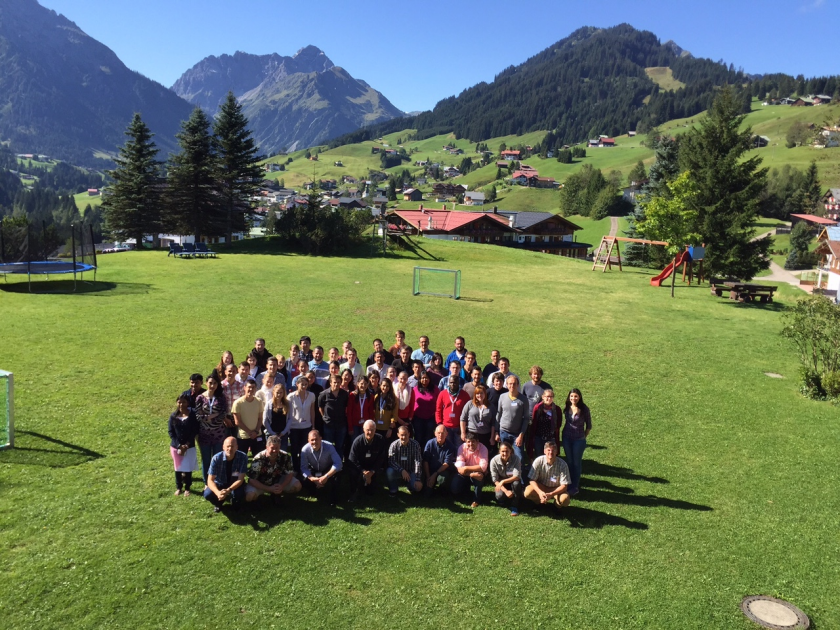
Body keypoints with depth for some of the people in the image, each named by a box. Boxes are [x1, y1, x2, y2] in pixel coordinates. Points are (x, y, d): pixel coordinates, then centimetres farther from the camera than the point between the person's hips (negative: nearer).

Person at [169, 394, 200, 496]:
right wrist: (179, 445, -12)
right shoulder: (173, 416, -3)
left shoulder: (192, 415, -8)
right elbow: (171, 432, -3)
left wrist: (186, 445, -14)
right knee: (178, 468, 13)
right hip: (175, 446, 2)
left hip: (189, 446, -2)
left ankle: (187, 488, 21)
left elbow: (195, 431, -8)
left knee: (188, 468, 4)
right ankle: (178, 487, 29)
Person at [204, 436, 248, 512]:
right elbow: (210, 480, -23)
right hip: (220, 483, 1)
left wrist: (228, 490, -42)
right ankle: (218, 503, 9)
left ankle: (235, 502, 6)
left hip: (235, 484, -1)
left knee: (239, 494, -33)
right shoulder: (216, 458, -23)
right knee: (207, 494, -28)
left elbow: (240, 479, -24)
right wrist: (218, 492, -43)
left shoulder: (243, 457, -25)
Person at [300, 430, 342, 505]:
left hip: (328, 470, -2)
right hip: (313, 471, 2)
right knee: (306, 482, -25)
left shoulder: (329, 446, -29)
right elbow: (303, 468, -19)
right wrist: (313, 479, -36)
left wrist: (326, 476, -41)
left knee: (333, 479, -33)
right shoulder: (305, 450, -24)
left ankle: (333, 498, 0)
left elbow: (338, 463, -31)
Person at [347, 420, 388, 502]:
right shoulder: (357, 441, -21)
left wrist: (372, 471, -17)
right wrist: (364, 471, -24)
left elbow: (381, 458, -10)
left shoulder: (380, 440, -17)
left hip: (372, 469, 2)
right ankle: (356, 492, -7)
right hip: (359, 467, -2)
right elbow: (352, 460, -18)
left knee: (371, 491, 0)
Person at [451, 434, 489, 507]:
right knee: (455, 489, -19)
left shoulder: (483, 449, -19)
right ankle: (466, 488, 20)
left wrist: (466, 468, -32)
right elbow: (459, 467, -22)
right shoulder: (462, 448, -15)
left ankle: (476, 500, -11)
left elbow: (483, 467, -30)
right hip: (465, 474, 2)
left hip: (478, 472, -2)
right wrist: (471, 474, -38)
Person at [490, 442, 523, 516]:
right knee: (500, 496, -30)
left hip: (513, 481, 0)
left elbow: (517, 476, -27)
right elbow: (495, 480, -16)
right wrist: (506, 491, -28)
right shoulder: (494, 461, -19)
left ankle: (514, 507, -15)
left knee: (516, 483, -35)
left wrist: (503, 481, -39)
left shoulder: (516, 459, -22)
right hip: (501, 485, 0)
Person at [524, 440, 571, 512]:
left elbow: (564, 486, -21)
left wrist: (551, 494, -36)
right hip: (540, 488, 1)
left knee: (564, 499, -32)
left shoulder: (562, 464, -22)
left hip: (556, 490, 0)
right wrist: (540, 492, -34)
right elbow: (532, 480, -16)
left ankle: (557, 505, 6)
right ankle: (540, 502, 5)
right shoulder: (538, 461, -20)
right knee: (528, 493, -29)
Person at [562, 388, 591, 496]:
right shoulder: (566, 408, -2)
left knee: (576, 463, 5)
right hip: (567, 438, 4)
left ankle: (575, 487, 13)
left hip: (579, 440, -3)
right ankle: (570, 484, 22)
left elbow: (589, 426, -2)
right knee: (569, 462, 12)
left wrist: (584, 437, 0)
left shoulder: (584, 409, -12)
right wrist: (565, 433, 6)